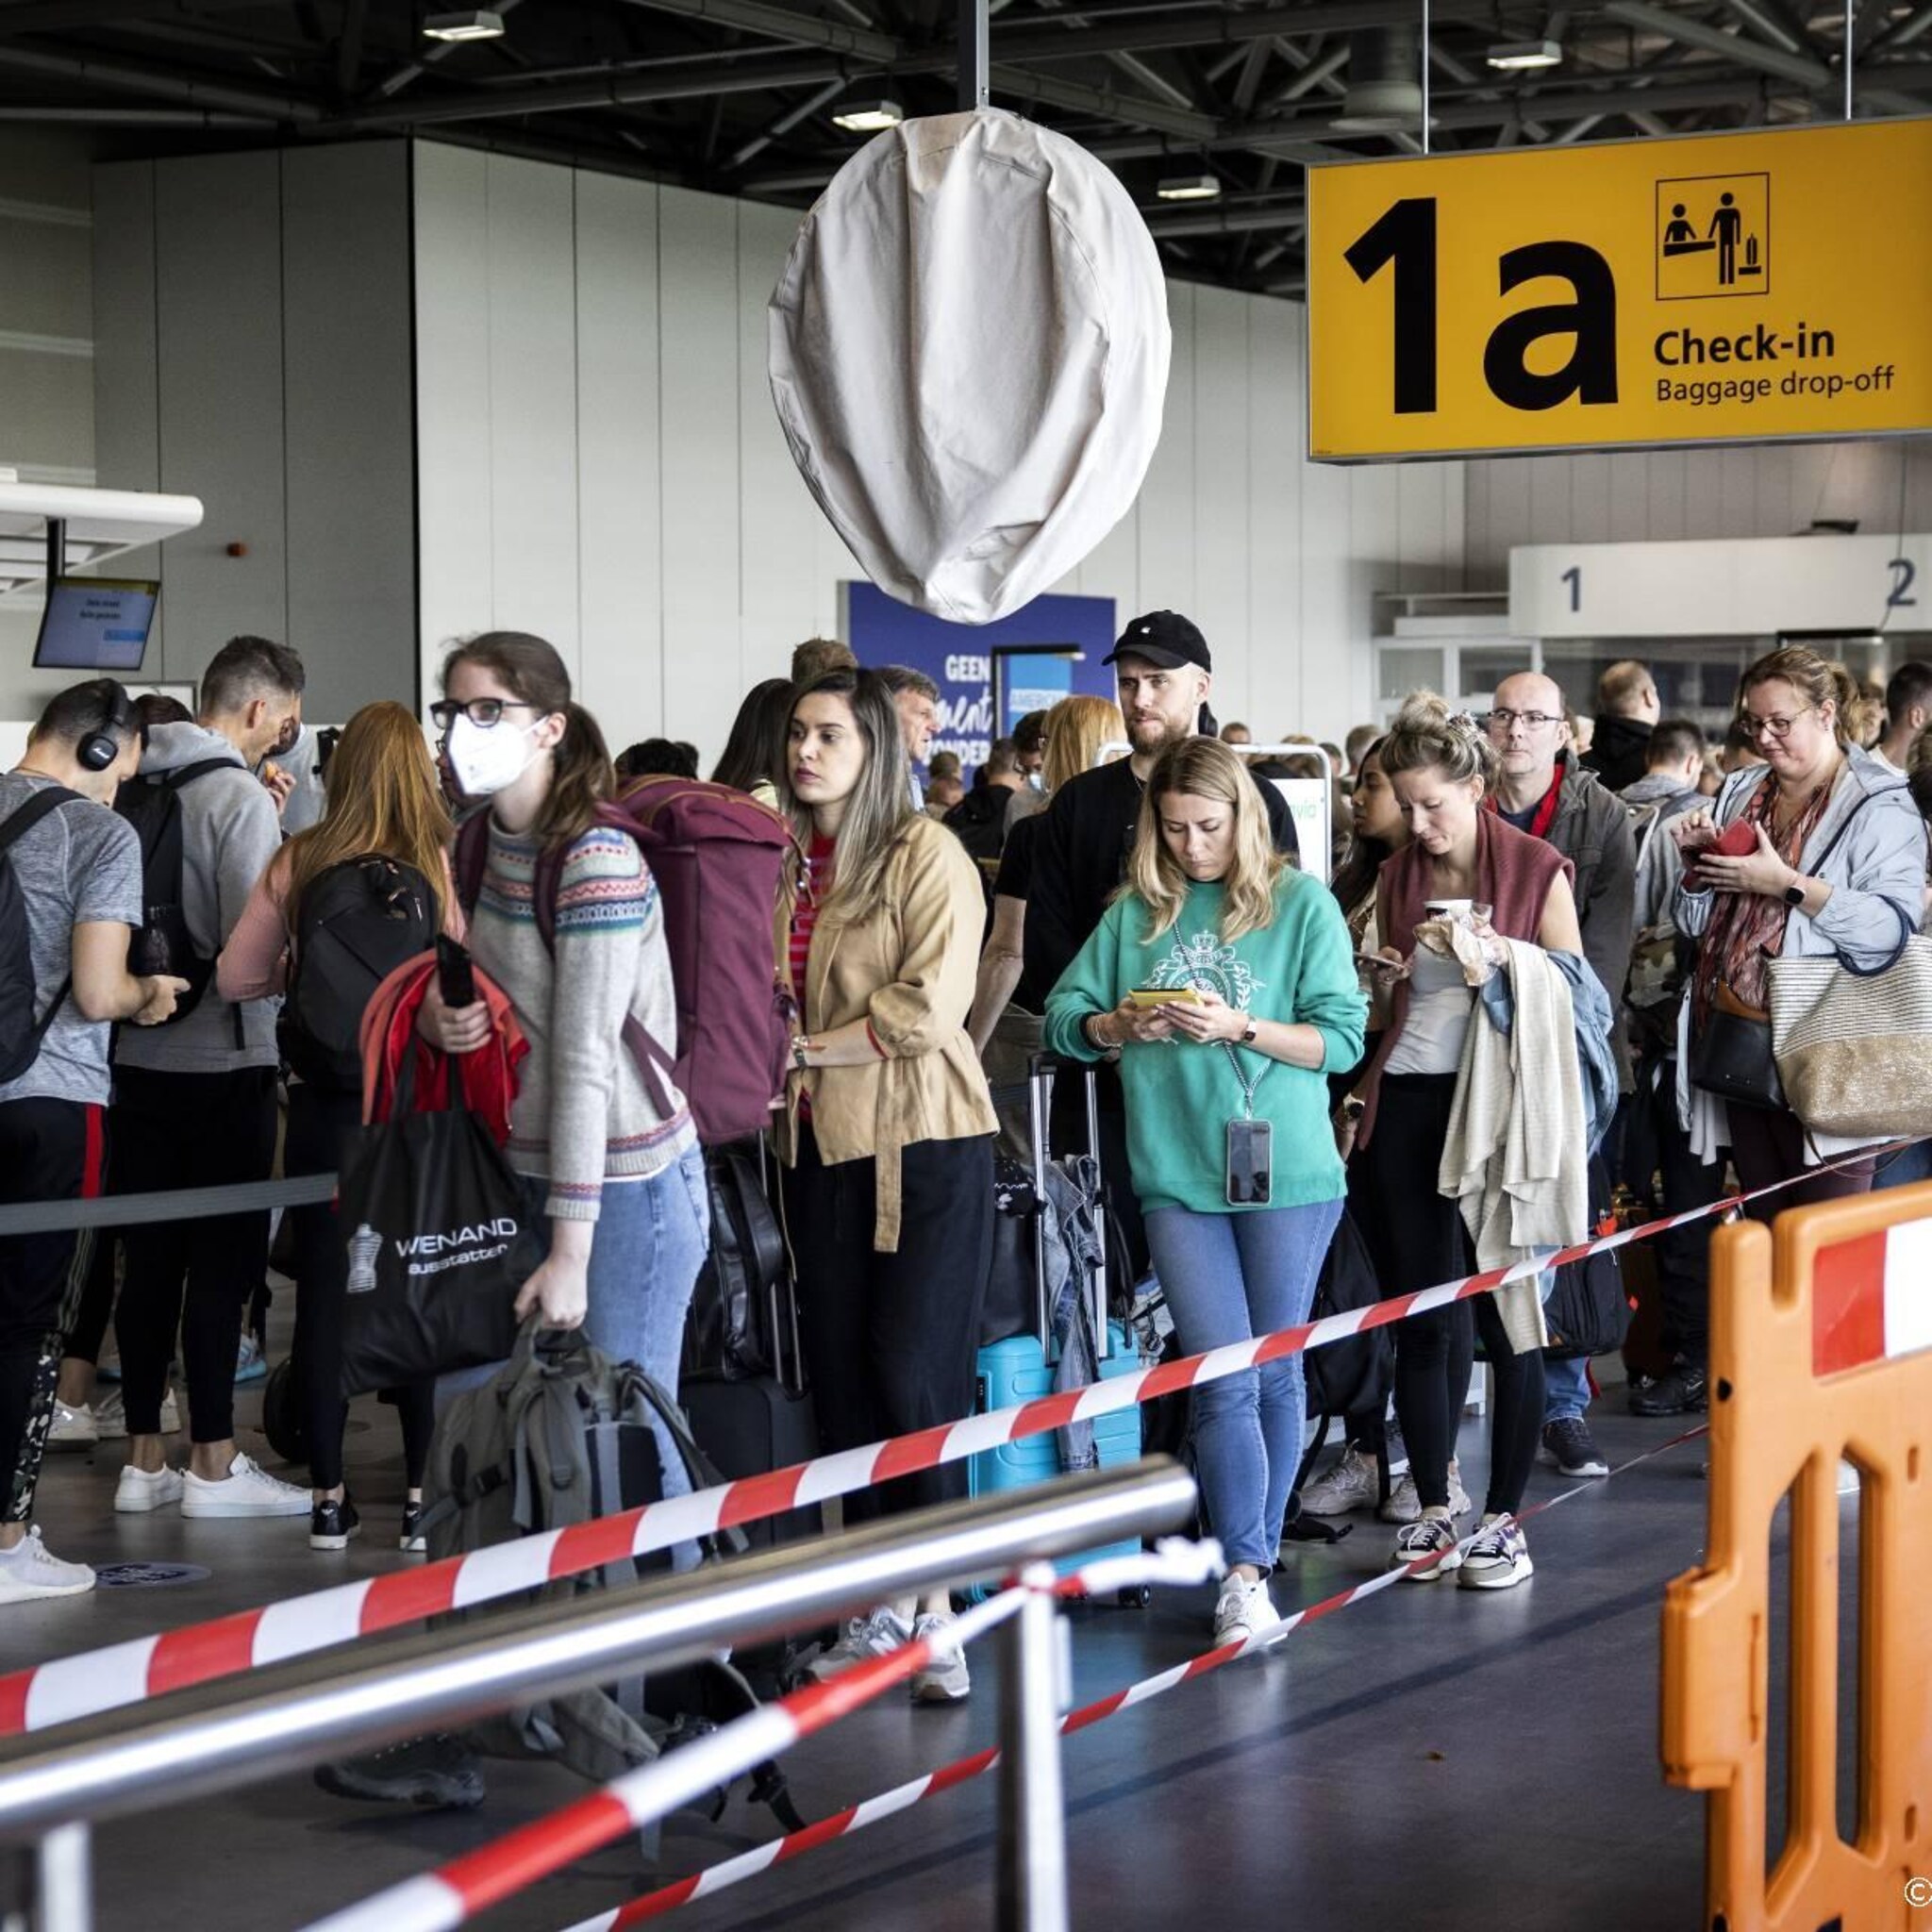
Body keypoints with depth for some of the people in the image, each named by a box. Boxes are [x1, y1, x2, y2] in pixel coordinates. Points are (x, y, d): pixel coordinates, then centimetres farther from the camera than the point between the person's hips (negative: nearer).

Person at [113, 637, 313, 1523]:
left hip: (138, 1055, 7)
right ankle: (213, 1465, 5)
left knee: (150, 1259, 11)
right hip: (224, 1062, -7)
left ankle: (144, 1459, 17)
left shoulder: (133, 786, 7)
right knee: (221, 1264, 1)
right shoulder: (242, 796, -14)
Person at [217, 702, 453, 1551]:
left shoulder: (300, 861, -5)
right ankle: (423, 1492, 12)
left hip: (324, 1093, 2)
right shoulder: (440, 865, -11)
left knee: (323, 1285, 10)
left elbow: (237, 976, -2)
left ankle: (328, 1496, 14)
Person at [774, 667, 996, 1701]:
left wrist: (811, 1050, -13)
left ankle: (936, 1601, 2)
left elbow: (928, 1007, -16)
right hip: (821, 1147, 6)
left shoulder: (925, 854, -8)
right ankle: (882, 1599, 17)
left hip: (923, 1142, -6)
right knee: (840, 1372, 7)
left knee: (911, 1369, -7)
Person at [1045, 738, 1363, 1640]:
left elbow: (1342, 1038, -4)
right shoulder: (1136, 912, 9)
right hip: (1177, 1175, 1)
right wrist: (1119, 1026, -11)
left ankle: (1252, 1560, 18)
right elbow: (1063, 1018, 9)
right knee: (1225, 1379, -5)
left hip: (1285, 1170, -1)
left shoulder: (1301, 903, 1)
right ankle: (1244, 1574, -3)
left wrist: (1239, 1027, -16)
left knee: (1276, 1373, 7)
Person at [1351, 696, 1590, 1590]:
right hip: (1405, 1105, 4)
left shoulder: (1537, 869, -2)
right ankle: (1432, 1509, 14)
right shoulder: (1398, 877, 12)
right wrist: (1382, 978, 1)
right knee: (1416, 1318, 5)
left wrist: (1500, 955, -16)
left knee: (1504, 1316, -2)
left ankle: (1503, 1519, 5)